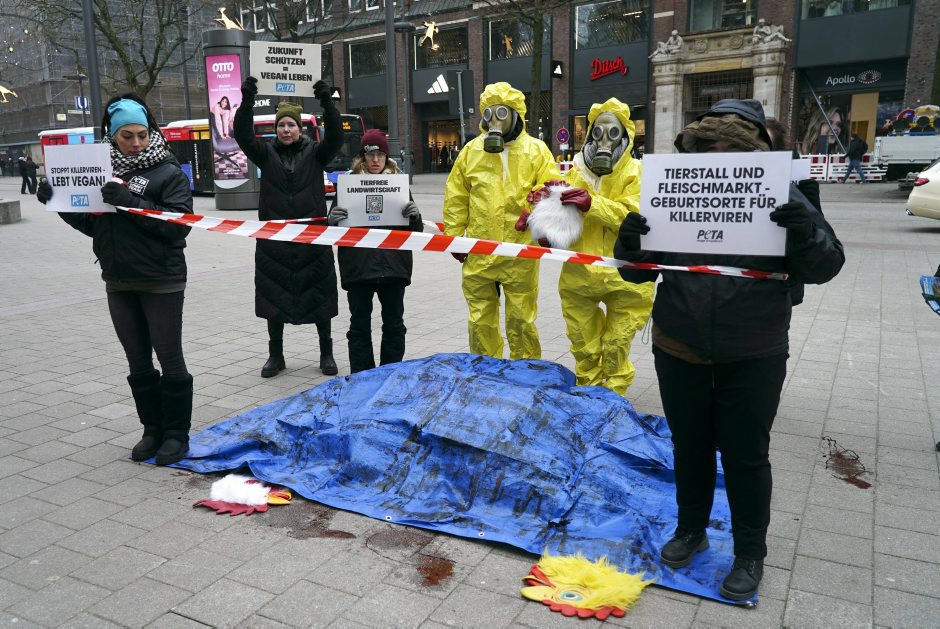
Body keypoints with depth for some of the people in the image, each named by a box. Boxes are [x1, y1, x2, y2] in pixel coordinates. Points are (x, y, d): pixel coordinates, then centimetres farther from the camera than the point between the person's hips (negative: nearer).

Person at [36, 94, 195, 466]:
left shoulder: (169, 173, -6)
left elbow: (179, 224, -17)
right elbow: (91, 224, 13)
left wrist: (131, 202, -24)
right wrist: (58, 202, 0)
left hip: (161, 282, -5)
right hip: (119, 283, 5)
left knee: (169, 358, 3)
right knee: (138, 362, 13)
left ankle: (176, 433, 16)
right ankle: (153, 429, 26)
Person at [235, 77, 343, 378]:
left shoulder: (315, 153, 4)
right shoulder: (267, 154, 6)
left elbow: (335, 136, -12)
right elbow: (243, 135, -9)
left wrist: (327, 102, -25)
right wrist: (247, 102, -21)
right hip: (273, 241, 1)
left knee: (318, 296, 6)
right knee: (274, 298, 7)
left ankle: (327, 354, 20)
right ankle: (275, 356, 21)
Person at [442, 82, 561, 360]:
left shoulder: (536, 150, 3)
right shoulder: (471, 150, 7)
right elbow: (456, 197, 10)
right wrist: (453, 236, 6)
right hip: (479, 251, 2)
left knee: (521, 319, 7)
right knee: (480, 319, 11)